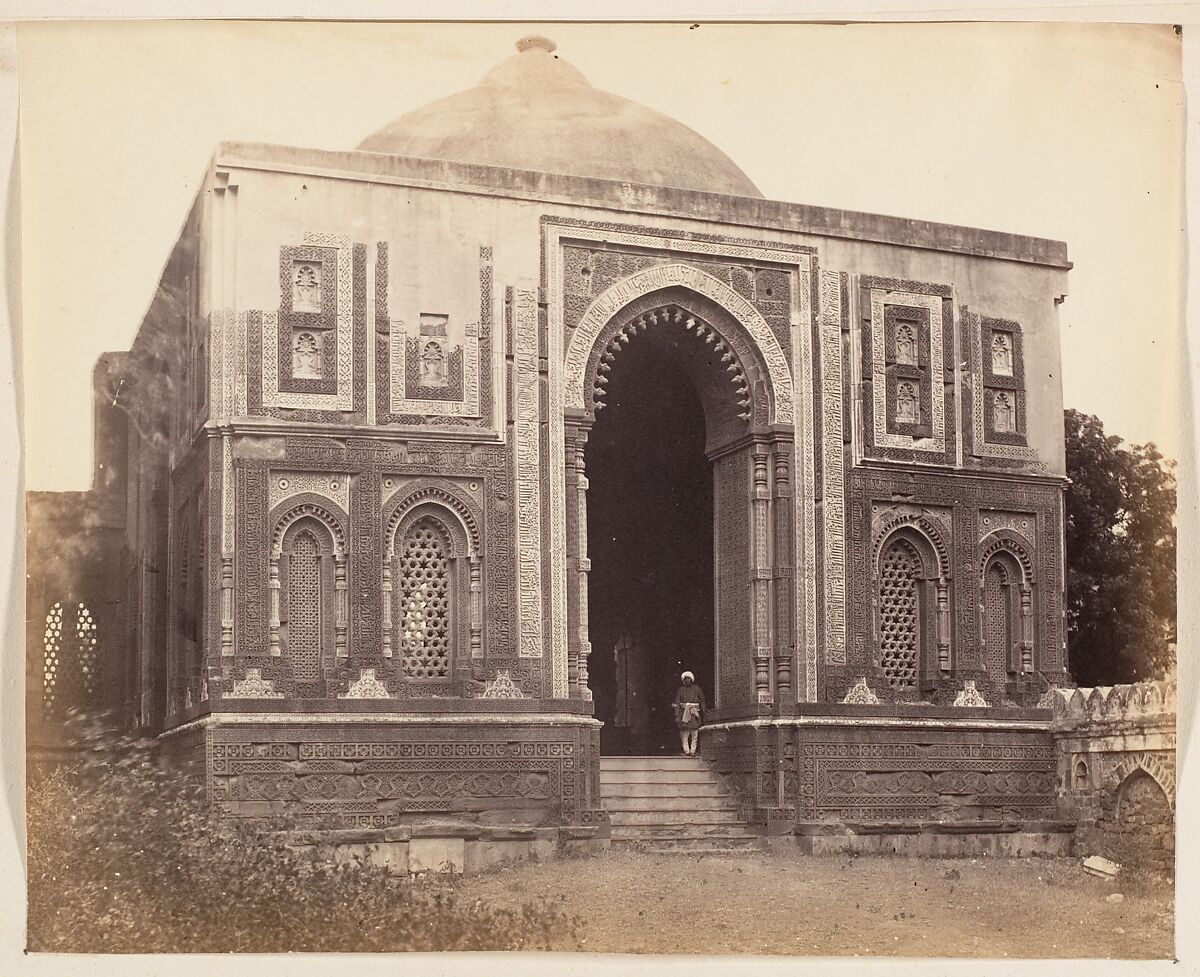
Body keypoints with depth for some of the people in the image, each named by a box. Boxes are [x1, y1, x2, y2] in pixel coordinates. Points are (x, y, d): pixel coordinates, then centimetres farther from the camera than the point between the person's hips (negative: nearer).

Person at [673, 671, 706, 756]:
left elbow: (702, 702, 10)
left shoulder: (697, 689, 8)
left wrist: (703, 714, 5)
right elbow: (677, 703, 5)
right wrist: (677, 716, -5)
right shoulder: (681, 690, 9)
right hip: (684, 713, 0)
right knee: (684, 733, -6)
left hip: (694, 713, 0)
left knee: (694, 733, -4)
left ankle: (692, 751, -3)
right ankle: (686, 750, -6)